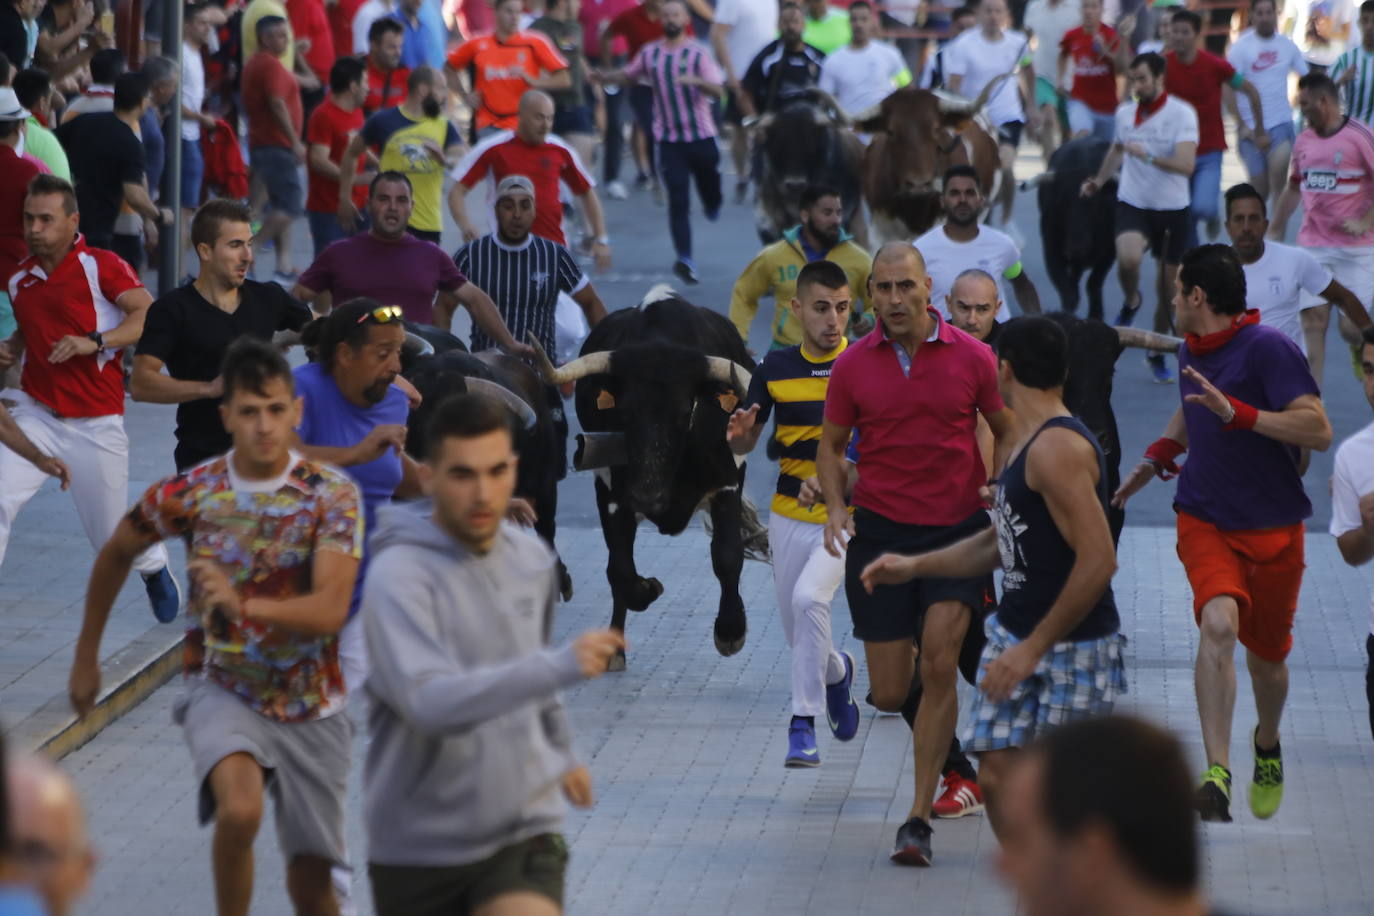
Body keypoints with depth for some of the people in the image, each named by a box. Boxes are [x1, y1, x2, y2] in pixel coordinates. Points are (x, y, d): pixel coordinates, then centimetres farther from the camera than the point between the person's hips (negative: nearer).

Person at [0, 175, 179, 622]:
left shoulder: (101, 266, -9)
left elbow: (150, 316, -19)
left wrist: (93, 342, -29)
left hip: (95, 423, -4)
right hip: (37, 414, 4)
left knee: (112, 534, 7)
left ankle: (155, 569, 41)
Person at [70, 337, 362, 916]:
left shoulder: (332, 495, -12)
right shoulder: (190, 494, -8)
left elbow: (331, 609, -24)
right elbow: (116, 554, 12)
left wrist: (246, 606, -41)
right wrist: (86, 657, 16)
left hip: (311, 708, 1)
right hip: (223, 692, -1)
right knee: (240, 808, -32)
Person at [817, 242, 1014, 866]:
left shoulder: (971, 357, -2)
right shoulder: (854, 364, 1)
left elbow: (1009, 433, 9)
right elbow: (831, 445, 12)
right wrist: (836, 507, -5)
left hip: (958, 528, -1)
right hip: (879, 531, 1)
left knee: (939, 664, -17)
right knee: (889, 695, 1)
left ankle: (918, 820, -10)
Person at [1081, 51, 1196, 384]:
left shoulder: (1182, 114, -12)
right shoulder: (1124, 113, 4)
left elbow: (1186, 165, -25)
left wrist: (1147, 156, -35)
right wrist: (1098, 181, 25)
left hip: (1172, 210, -2)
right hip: (1133, 205, 2)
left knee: (1168, 289, 7)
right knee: (1128, 258, -30)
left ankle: (1157, 355, 26)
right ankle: (1131, 301, 3)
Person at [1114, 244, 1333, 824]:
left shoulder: (1268, 348, -16)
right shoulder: (1192, 351, 7)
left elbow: (1318, 431, -24)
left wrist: (1239, 413, -31)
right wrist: (1160, 453, 17)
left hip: (1273, 529, -3)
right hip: (1204, 520, 3)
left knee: (1266, 655, 12)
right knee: (1218, 623, -24)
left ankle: (1267, 747, 46)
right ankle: (1216, 776, -30)